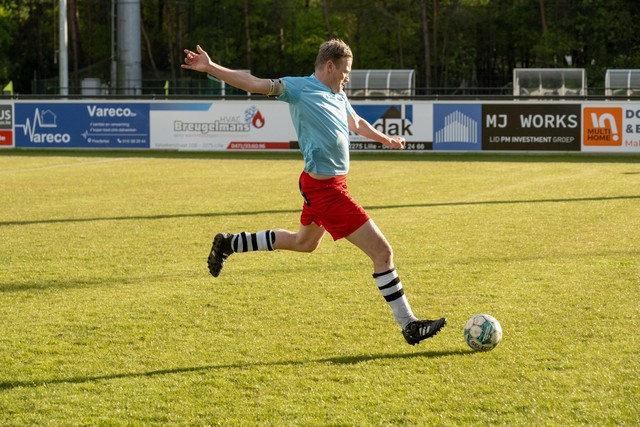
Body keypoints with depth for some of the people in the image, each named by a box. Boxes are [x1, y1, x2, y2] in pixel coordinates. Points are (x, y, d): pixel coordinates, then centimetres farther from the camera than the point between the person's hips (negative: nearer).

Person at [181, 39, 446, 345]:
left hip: (323, 185, 10)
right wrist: (210, 68, -27)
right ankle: (409, 325, -2)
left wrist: (386, 139, 46)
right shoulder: (299, 88, -12)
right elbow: (253, 84, -17)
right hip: (326, 189, -10)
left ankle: (229, 244, 41)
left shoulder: (338, 96, 12)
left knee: (304, 242, 32)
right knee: (381, 251, -9)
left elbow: (355, 123, 31)